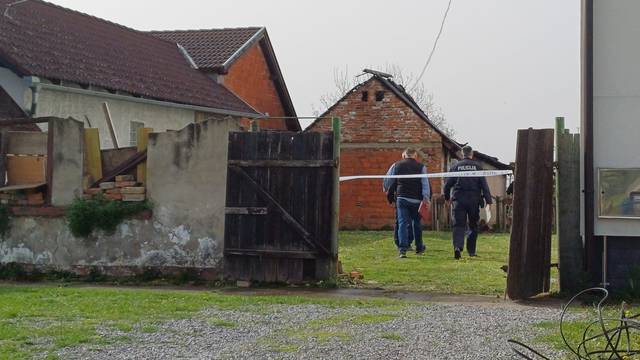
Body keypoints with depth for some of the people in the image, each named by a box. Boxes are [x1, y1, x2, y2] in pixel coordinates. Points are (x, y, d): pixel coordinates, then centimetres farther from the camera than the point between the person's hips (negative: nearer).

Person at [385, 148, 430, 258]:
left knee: (402, 223, -2)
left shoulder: (396, 165, 7)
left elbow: (388, 181, 12)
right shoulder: (421, 167, 3)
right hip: (416, 199, 0)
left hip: (401, 198, 0)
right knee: (416, 223, 16)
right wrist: (426, 198, -8)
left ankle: (402, 250, -14)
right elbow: (425, 183, -4)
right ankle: (419, 248, 28)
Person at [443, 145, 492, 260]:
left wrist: (447, 197, 21)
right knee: (473, 226, 12)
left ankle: (457, 246, -26)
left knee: (459, 225, -3)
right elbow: (484, 185, -3)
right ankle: (471, 251, 15)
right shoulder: (477, 167, 2)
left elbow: (447, 184, 5)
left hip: (458, 200, 0)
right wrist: (488, 200, -4)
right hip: (474, 200, 0)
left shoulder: (456, 166, 4)